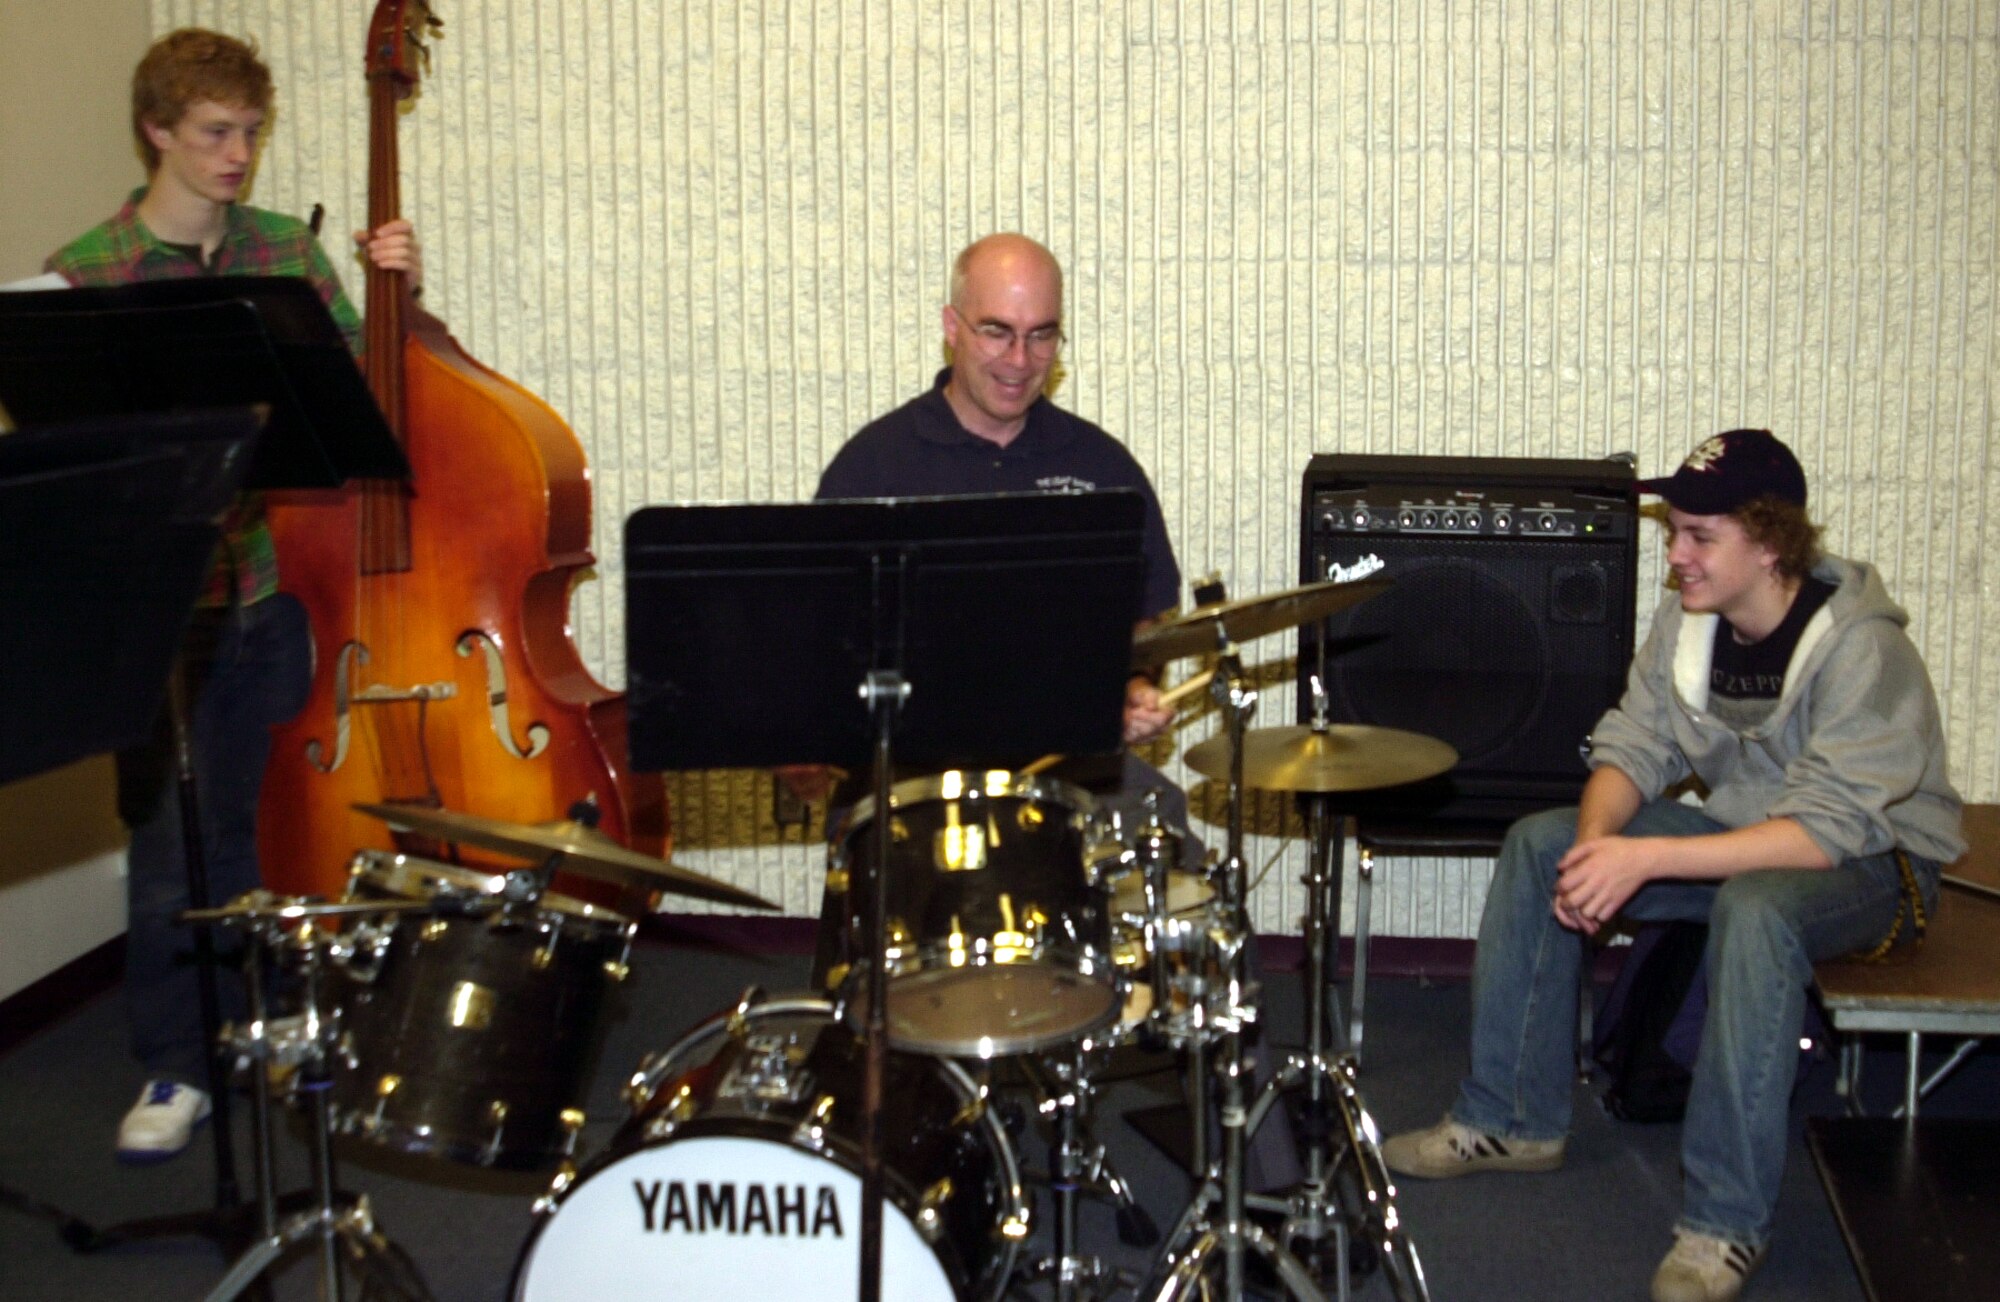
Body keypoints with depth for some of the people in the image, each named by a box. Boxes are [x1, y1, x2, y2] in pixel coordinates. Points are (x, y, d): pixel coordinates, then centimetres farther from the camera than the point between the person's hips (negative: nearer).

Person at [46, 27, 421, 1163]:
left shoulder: (290, 251, 7)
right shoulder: (83, 274, -2)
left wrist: (398, 295, -6)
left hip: (274, 589, 3)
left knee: (281, 828, 13)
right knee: (169, 850, 5)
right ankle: (176, 1069, 20)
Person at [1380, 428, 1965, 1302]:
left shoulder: (1859, 648, -28)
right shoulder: (1687, 621, -7)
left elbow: (1829, 830, -33)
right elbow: (1632, 748, -2)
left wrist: (1649, 858, -39)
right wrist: (1600, 837, -25)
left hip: (1873, 858, -7)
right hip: (1737, 826, 7)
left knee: (1756, 907, -40)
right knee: (1539, 844, -7)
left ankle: (1726, 1225, -30)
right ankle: (1511, 1121, 3)